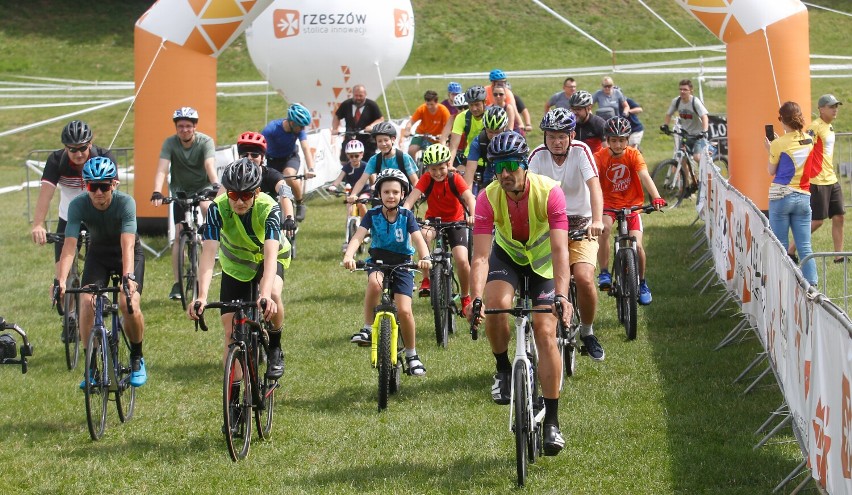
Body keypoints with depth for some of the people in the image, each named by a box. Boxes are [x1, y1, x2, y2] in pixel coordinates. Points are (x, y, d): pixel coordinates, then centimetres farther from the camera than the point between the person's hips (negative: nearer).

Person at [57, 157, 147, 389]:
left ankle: (137, 359, 2)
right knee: (87, 303, -20)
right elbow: (69, 245, -32)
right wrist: (61, 280, -46)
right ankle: (90, 367, -5)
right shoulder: (78, 205, -25)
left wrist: (128, 277, -55)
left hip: (128, 253, -2)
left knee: (129, 304, -24)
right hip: (98, 253, 2)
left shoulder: (125, 202, -31)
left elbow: (127, 245, -40)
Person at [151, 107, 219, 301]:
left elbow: (210, 165, -35)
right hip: (181, 190, 1)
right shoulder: (170, 143, -16)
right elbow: (162, 169, -28)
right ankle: (177, 283, -3)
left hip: (202, 187, -1)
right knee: (179, 235, -7)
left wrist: (216, 185, -54)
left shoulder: (205, 142, -19)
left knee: (206, 207, -34)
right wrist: (157, 193, -44)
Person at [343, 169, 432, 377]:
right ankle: (367, 329, -22)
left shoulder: (406, 216, -7)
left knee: (404, 311, -16)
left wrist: (425, 258, -42)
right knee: (374, 282, -37)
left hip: (402, 265, 0)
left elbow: (418, 239, -20)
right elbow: (358, 236, -20)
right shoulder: (373, 215, -6)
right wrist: (348, 256, -41)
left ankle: (412, 355, 5)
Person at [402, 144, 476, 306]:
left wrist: (473, 215, -52)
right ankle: (426, 279, -23)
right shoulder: (426, 179, -15)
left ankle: (465, 297, 9)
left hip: (455, 221, -1)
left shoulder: (455, 179, -17)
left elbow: (469, 197, -31)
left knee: (462, 261, -18)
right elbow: (412, 197, -28)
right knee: (424, 235, -36)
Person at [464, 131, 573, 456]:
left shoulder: (549, 193, -31)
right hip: (507, 254, 1)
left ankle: (551, 421, -5)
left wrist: (561, 297, -51)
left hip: (542, 259, -1)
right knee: (496, 305, -30)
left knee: (545, 332, -12)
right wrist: (475, 299, -48)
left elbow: (560, 250, -37)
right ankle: (503, 369, -2)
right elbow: (480, 256, -32)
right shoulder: (489, 198, -27)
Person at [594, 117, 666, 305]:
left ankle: (642, 283, 13)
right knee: (604, 228, -33)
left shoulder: (633, 155, -10)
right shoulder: (600, 157, -11)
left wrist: (656, 197, -41)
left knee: (637, 246, -13)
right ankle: (604, 274, -20)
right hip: (608, 205, -1)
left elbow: (645, 176, -24)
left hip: (632, 205, 1)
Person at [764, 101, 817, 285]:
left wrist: (769, 150, 11)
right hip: (803, 197, 4)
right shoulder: (809, 141, 4)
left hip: (781, 196, -4)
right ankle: (812, 284, -3)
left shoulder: (778, 144, -9)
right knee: (805, 247, 4)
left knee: (781, 247, 3)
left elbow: (771, 171, 0)